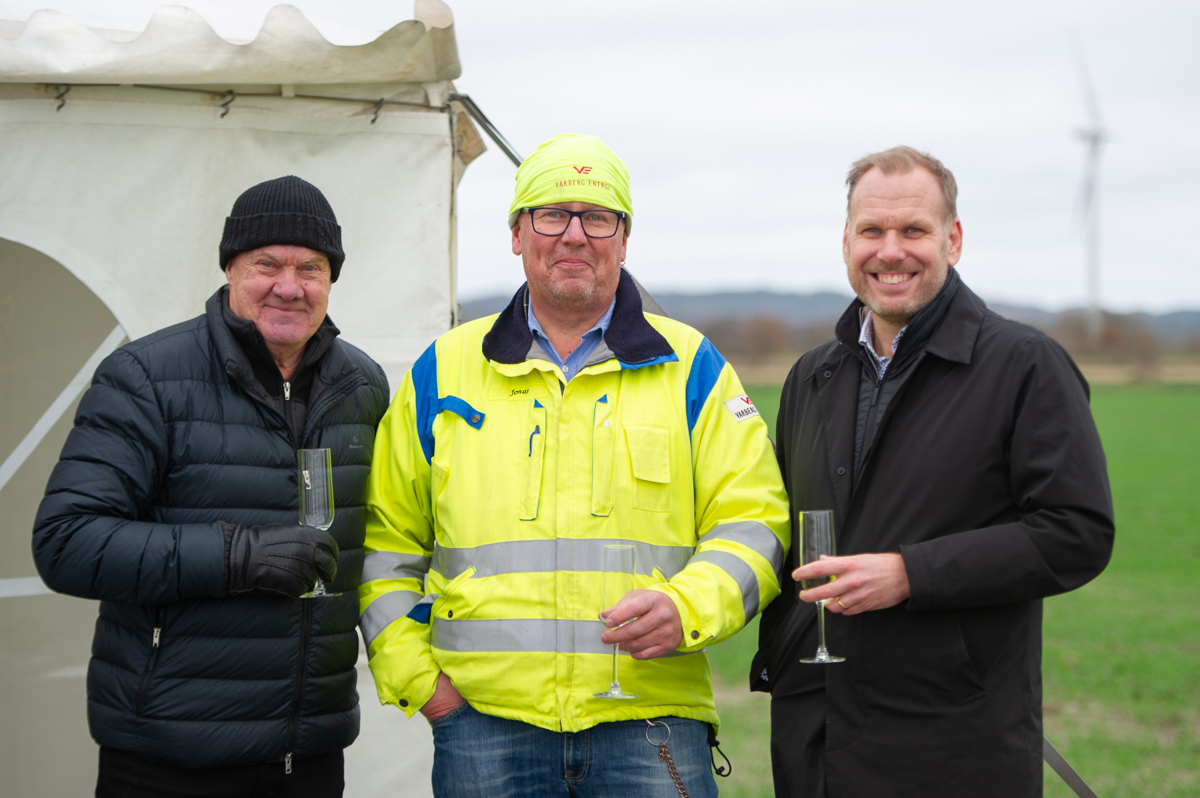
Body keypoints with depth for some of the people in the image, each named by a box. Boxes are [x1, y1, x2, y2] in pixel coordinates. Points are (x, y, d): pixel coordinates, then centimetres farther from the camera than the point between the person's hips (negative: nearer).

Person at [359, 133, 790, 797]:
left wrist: (687, 607, -14)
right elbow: (385, 542, 15)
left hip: (650, 723, 0)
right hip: (483, 720, 1)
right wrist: (415, 675, 3)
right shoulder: (445, 371, 11)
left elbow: (752, 522, 4)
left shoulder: (691, 369, 8)